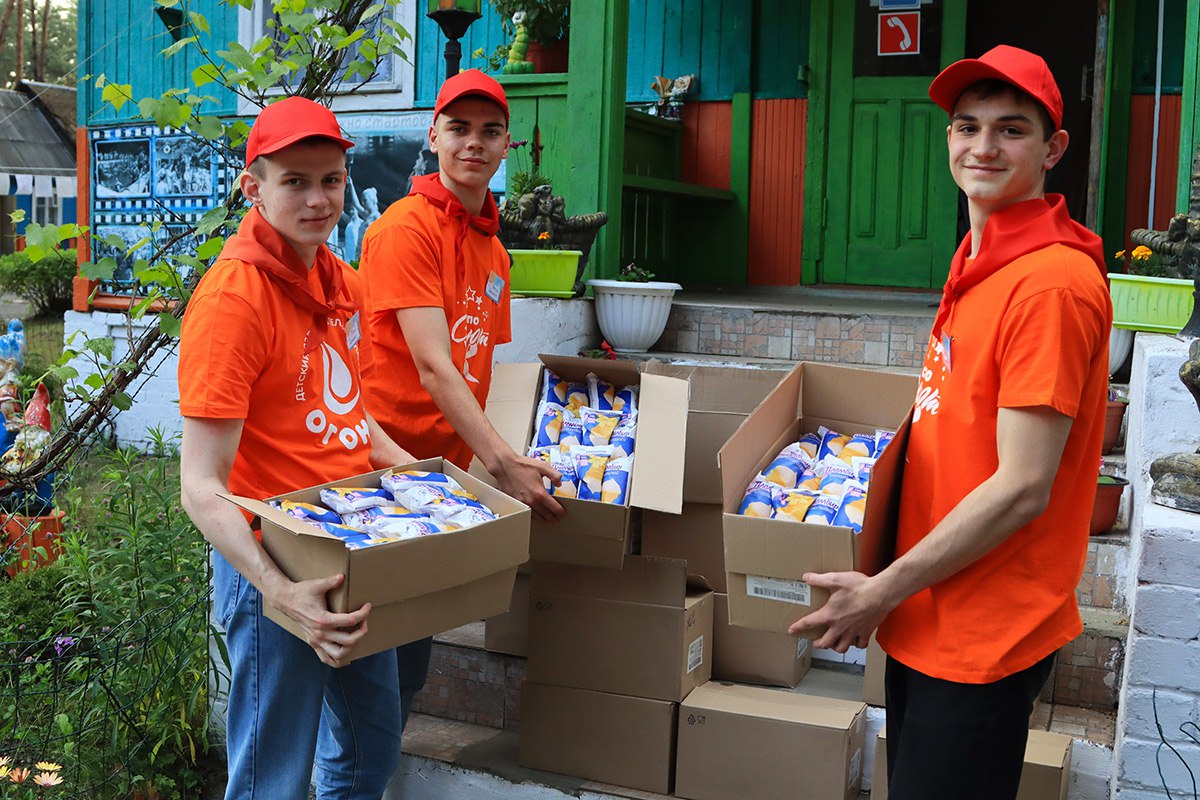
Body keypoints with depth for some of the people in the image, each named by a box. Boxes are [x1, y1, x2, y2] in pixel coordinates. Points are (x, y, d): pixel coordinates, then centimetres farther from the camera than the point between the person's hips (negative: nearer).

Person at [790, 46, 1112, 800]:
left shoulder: (1052, 281, -21)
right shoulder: (979, 261, 9)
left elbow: (1021, 490, -22)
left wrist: (884, 590, -15)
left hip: (987, 639, -9)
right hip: (929, 618, 9)